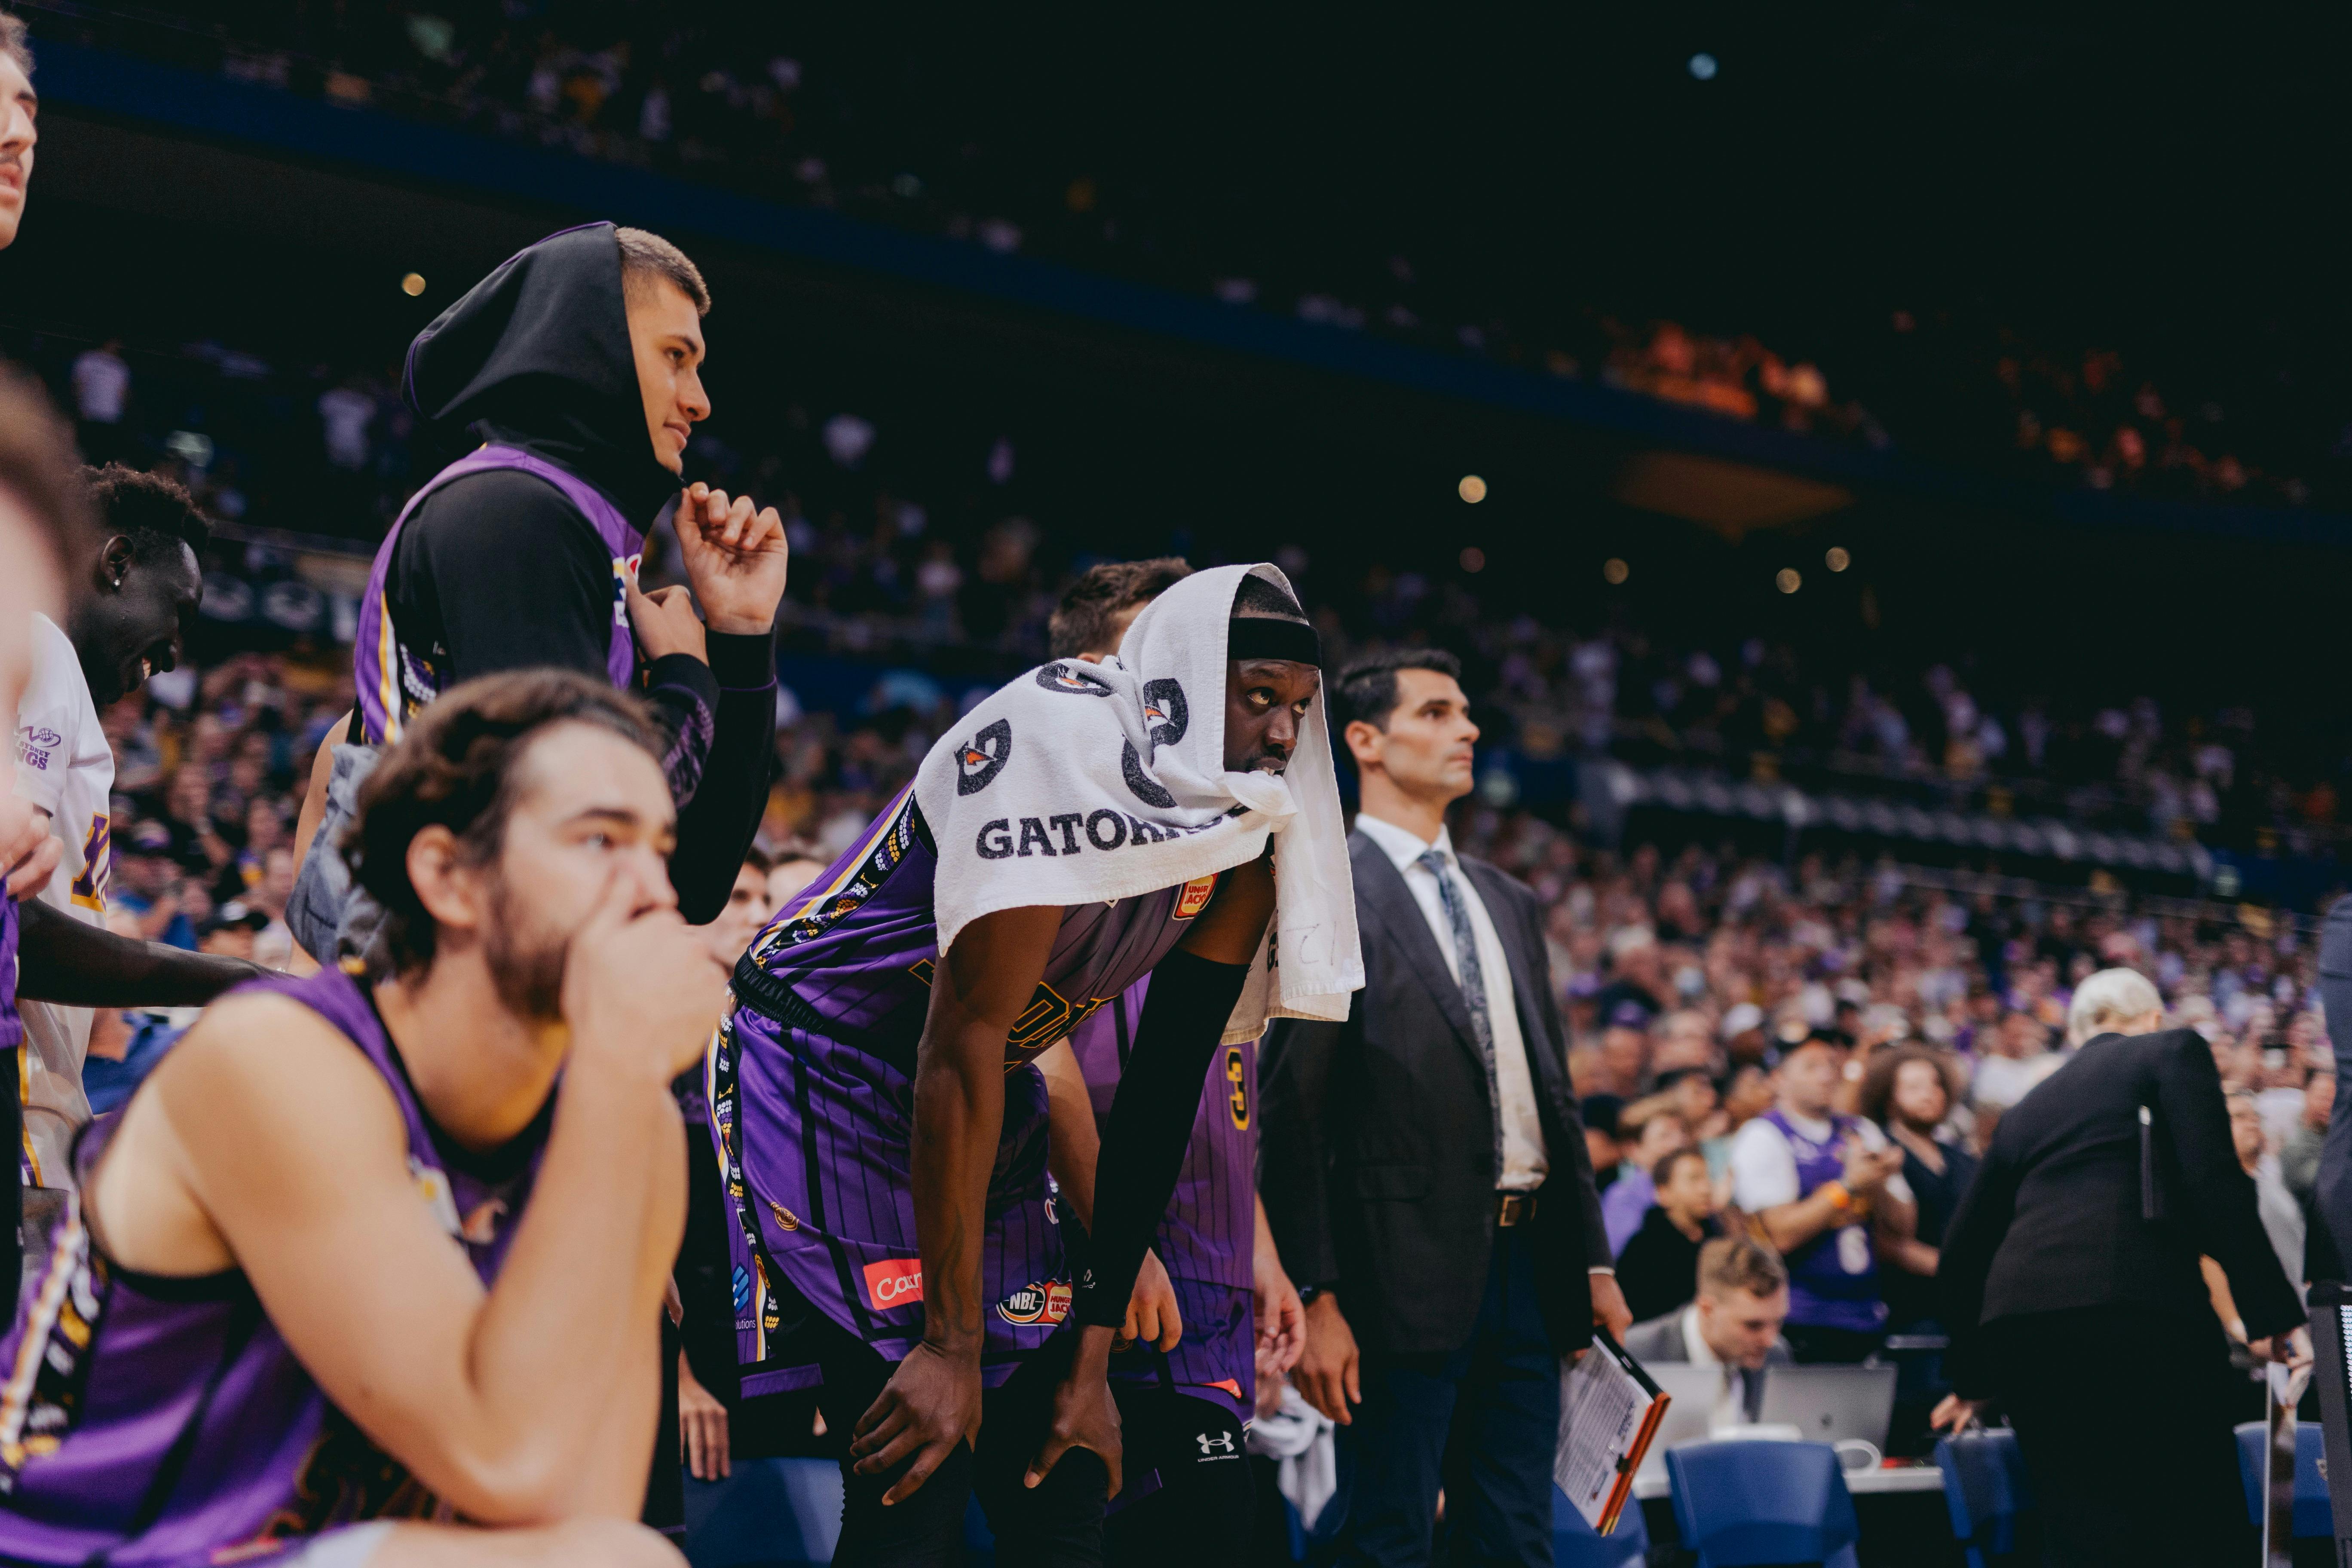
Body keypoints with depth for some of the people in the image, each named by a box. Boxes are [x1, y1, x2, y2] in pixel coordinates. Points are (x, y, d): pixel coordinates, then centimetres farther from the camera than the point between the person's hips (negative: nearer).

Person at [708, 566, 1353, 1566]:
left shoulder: (1240, 850, -1)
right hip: (824, 1081, -8)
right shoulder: (1062, 745, -25)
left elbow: (1162, 1098, 2)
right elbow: (963, 1044, -26)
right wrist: (952, 1345, -24)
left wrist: (1093, 1355, 0)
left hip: (986, 1112, 8)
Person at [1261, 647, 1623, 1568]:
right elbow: (1292, 1109, -9)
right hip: (1407, 1274, -7)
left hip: (1527, 1263, 7)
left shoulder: (1510, 905, 19)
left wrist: (1594, 1262, 16)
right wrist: (1313, 1298, -14)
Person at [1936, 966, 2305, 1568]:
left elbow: (1963, 1252, 28)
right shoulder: (2173, 1050, 15)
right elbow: (2216, 1182, -2)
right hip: (2136, 1308, -5)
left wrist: (1972, 1376, 38)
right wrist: (2274, 1315, -3)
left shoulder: (2028, 1108, 29)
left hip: (2017, 1322, 5)